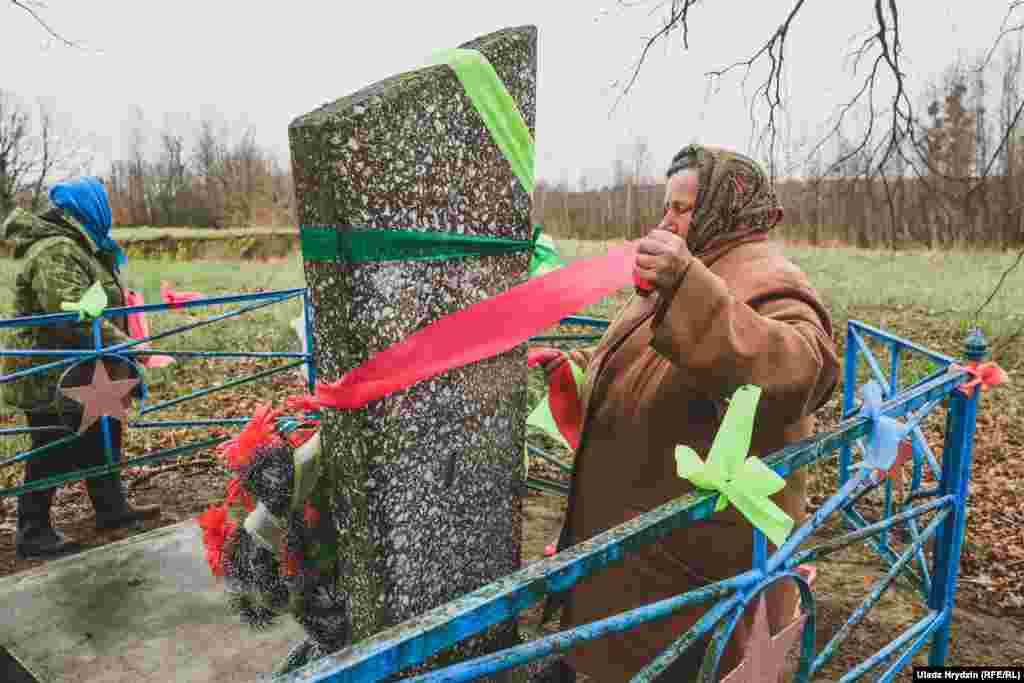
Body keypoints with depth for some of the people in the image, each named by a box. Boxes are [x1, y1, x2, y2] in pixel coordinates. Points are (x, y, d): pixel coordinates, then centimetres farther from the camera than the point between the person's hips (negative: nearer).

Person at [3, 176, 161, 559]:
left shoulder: (77, 246, 13)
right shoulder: (56, 251, -23)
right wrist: (119, 342, -30)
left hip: (79, 371, 10)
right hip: (50, 376, -10)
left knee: (101, 438, 17)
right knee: (54, 454, 1)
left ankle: (111, 509, 30)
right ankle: (32, 534, 16)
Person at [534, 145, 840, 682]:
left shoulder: (766, 283, -19)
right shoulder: (689, 274, 13)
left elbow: (801, 369, -41)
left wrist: (688, 288, -51)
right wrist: (575, 366, 10)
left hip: (694, 553, -9)